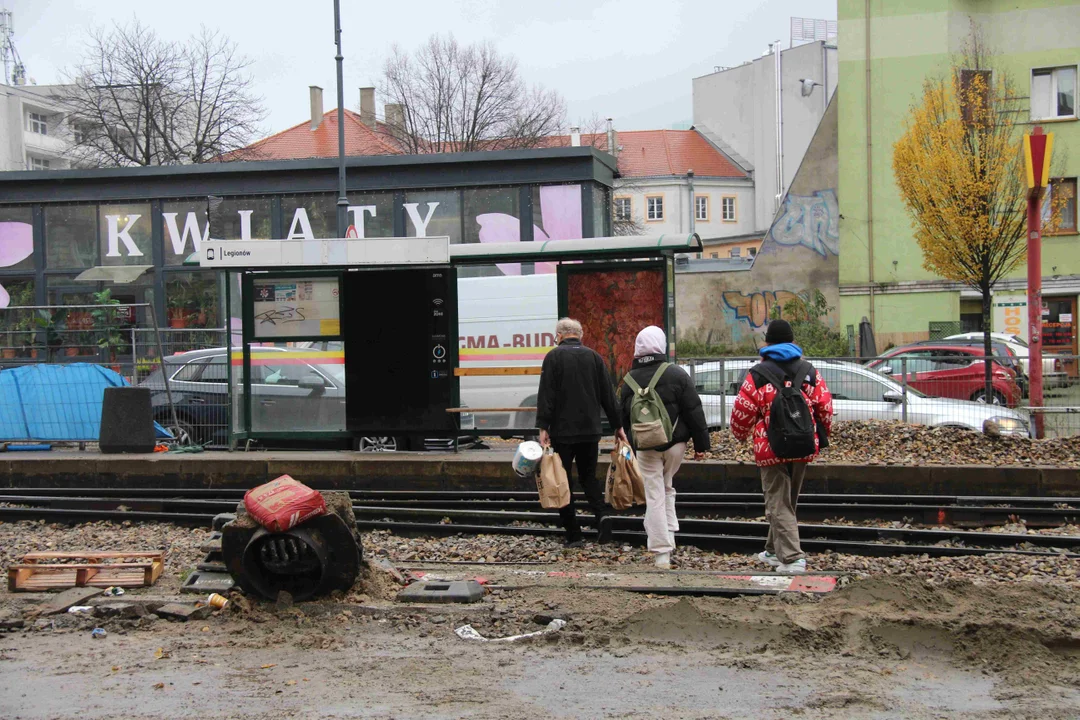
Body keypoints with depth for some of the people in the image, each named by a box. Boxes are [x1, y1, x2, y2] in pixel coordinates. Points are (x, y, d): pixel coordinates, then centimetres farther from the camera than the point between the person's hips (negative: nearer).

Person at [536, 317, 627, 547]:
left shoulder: (554, 356, -5)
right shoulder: (594, 357, 7)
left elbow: (546, 395, -11)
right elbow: (608, 395, 9)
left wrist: (543, 427, -11)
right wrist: (617, 426, 14)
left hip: (562, 431, -4)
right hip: (590, 430, 4)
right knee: (588, 476, 19)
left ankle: (574, 535, 2)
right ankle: (601, 514, -6)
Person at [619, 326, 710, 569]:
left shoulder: (629, 380, 1)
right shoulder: (677, 375, -7)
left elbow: (623, 418, 9)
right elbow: (694, 411, -7)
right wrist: (701, 444, -1)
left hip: (646, 447, 0)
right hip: (675, 444, 0)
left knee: (654, 497, 2)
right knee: (667, 487, 22)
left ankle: (662, 553, -1)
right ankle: (669, 535, 17)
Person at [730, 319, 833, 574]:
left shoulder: (758, 374, -7)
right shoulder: (809, 372, 5)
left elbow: (742, 412, -6)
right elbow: (825, 408, 6)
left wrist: (740, 435, 15)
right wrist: (820, 437, 22)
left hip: (772, 450, -5)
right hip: (804, 448, 5)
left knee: (779, 504, -1)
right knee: (788, 501, 19)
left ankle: (792, 558, -13)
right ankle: (775, 551, 32)